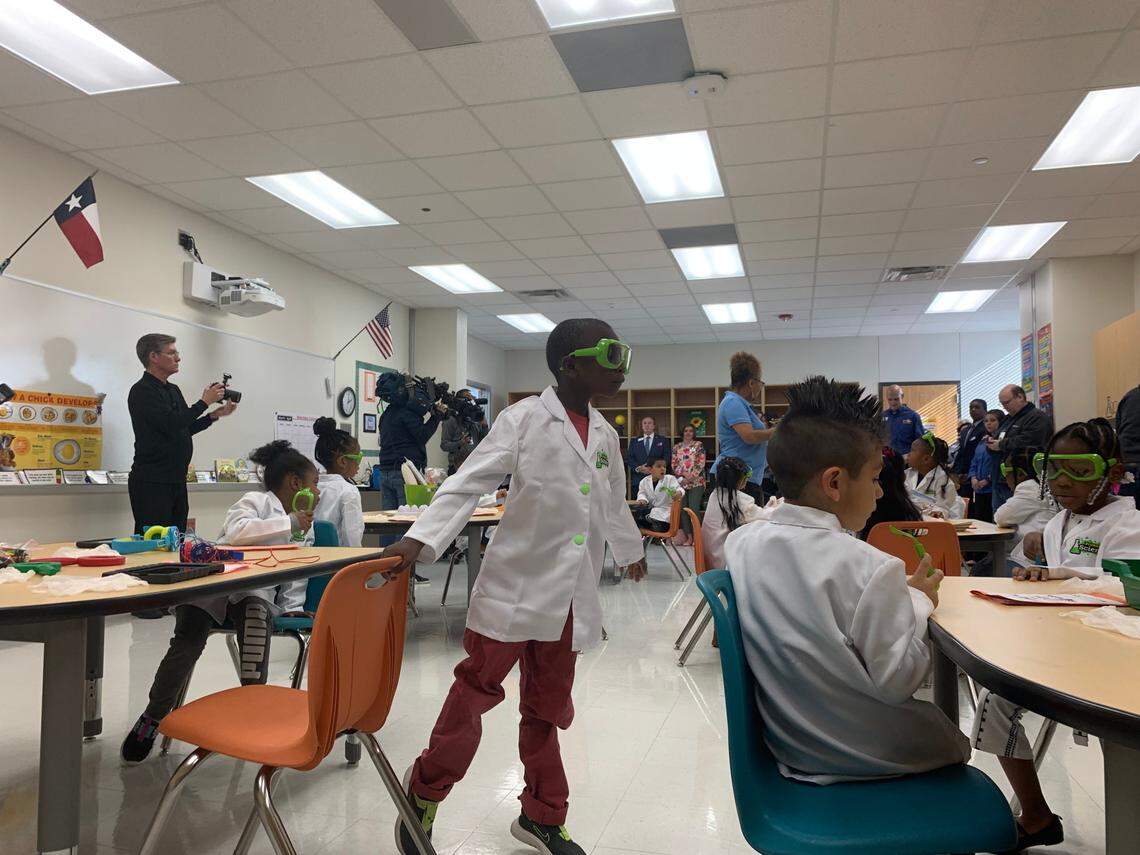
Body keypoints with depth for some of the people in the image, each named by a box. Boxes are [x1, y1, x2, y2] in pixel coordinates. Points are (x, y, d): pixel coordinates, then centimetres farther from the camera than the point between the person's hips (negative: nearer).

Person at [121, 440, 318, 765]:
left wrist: (293, 607, 6)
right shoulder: (256, 501, -5)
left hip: (257, 592, 4)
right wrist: (289, 524, -24)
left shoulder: (306, 528, 17)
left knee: (257, 612, -33)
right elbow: (236, 532, -27)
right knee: (187, 641, -24)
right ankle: (152, 719, -3)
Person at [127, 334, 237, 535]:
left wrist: (215, 415, 10)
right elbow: (172, 425, -20)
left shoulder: (173, 390, 18)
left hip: (177, 479, 9)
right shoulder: (142, 391, -9)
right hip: (151, 481, -8)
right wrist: (204, 402, -10)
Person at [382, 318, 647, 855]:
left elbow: (614, 504, 25)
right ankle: (425, 791, 27)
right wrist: (418, 539, -27)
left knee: (547, 708, 16)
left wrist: (631, 551, 39)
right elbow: (468, 482, -15)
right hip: (515, 584, -5)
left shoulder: (605, 434, 8)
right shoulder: (525, 419, -10)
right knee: (476, 690, 4)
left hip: (569, 598, 5)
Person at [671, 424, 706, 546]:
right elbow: (674, 465, 8)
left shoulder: (698, 445, 5)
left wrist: (691, 477, -12)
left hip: (696, 482, -3)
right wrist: (683, 476, -7)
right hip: (681, 482, 3)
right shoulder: (677, 447, 14)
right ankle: (688, 537, 5)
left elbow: (701, 463, -4)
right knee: (683, 509, 0)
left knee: (694, 509, -11)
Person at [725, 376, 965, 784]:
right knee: (955, 739, 24)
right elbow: (896, 681, -20)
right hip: (870, 757, -6)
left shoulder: (740, 543, -9)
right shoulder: (870, 568, -27)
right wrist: (917, 603, -5)